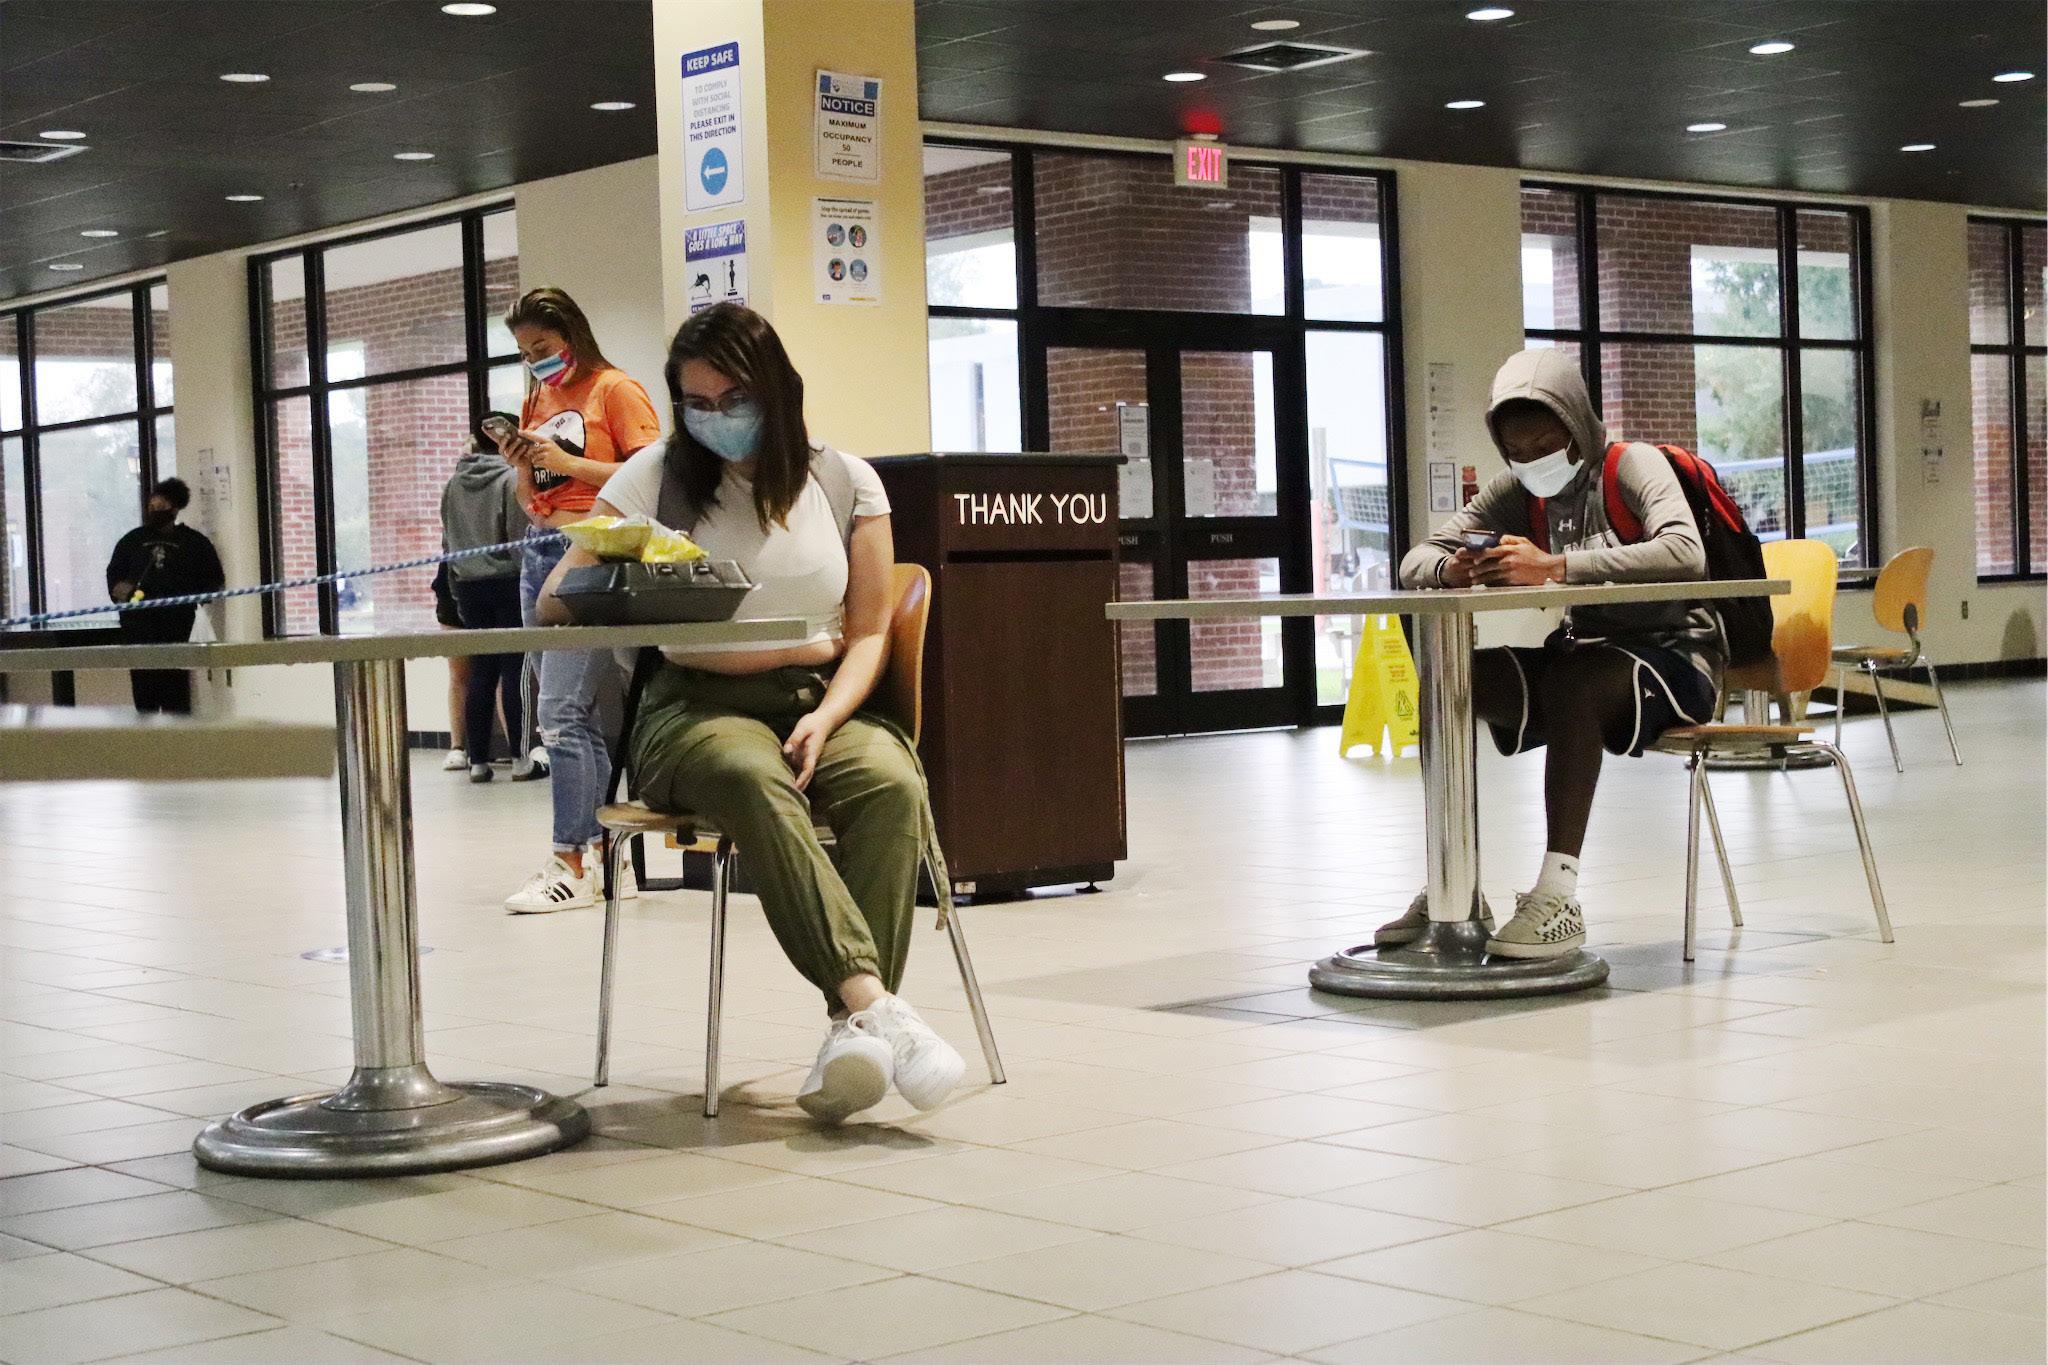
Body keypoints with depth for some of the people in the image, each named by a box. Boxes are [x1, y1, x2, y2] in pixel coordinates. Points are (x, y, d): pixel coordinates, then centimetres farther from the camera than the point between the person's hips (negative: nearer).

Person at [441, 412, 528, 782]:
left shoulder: (454, 485, 10)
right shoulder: (511, 479, -8)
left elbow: (448, 541, 15)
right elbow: (521, 536, -12)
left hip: (468, 584, 5)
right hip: (507, 582, -5)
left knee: (480, 672, 6)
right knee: (513, 669, -3)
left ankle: (477, 759, 5)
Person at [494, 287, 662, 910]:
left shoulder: (616, 390, -2)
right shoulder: (536, 401, 20)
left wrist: (570, 463, -14)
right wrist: (521, 466, 4)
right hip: (539, 555, 7)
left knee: (560, 710, -14)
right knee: (586, 714, 7)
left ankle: (570, 864, -12)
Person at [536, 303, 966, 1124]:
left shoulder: (844, 482, 11)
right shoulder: (657, 477, 8)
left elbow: (868, 635, 9)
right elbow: (556, 605, 1)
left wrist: (824, 719, -14)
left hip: (823, 701, 2)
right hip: (697, 710, -2)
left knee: (894, 782, -33)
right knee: (750, 778, -38)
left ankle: (850, 1033, -39)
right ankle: (874, 1003, -48)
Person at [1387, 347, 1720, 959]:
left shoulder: (1632, 466, -11)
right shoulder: (1516, 492, 6)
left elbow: (1685, 554, -32)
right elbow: (1415, 563, 2)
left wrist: (1556, 567, -40)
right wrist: (1452, 570, -24)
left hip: (1674, 660, -6)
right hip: (1580, 653, 6)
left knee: (1571, 680, -37)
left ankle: (1558, 893, -40)